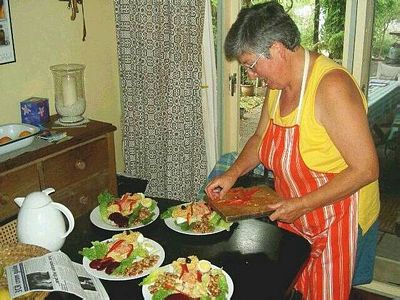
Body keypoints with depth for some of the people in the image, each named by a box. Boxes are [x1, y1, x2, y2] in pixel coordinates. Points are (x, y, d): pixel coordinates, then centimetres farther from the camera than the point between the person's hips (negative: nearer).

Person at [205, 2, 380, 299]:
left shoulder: (331, 86, -27)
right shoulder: (279, 85, 0)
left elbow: (366, 169, -26)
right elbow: (261, 138, 15)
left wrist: (302, 204, -25)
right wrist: (233, 173, -1)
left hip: (338, 221, -7)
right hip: (293, 218, 7)